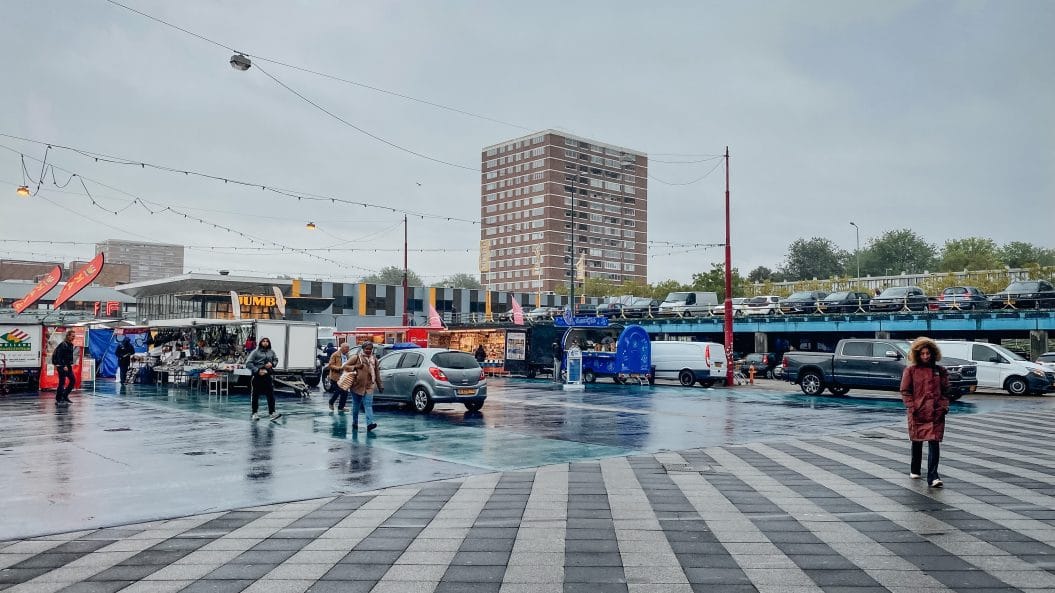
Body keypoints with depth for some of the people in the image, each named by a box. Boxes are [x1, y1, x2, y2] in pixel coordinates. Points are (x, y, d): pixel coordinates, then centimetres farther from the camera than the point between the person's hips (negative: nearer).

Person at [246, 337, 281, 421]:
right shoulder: (255, 352, -5)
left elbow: (276, 360, 21)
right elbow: (248, 363, -8)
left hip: (268, 376, 2)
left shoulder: (271, 352, 7)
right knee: (255, 395, 7)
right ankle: (255, 413, 18)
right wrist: (257, 370, -16)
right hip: (257, 376, -2)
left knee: (271, 394, -6)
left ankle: (272, 412, -7)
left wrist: (272, 364, -2)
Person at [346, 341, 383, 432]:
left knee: (368, 405, -12)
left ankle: (370, 423, -23)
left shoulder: (374, 359, 9)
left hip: (369, 386, 1)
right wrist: (355, 367, -16)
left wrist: (380, 386, 14)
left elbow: (377, 373, 15)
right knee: (356, 406, 9)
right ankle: (354, 423, 25)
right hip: (357, 386, -1)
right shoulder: (357, 358, -1)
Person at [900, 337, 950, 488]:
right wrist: (912, 407, -9)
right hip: (917, 413, 0)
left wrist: (944, 406, -1)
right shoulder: (911, 370, 0)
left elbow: (945, 391, 12)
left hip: (936, 413, 0)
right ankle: (914, 470, 34)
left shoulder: (940, 370, 6)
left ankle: (933, 477, -9)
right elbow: (905, 391, 0)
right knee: (917, 442, 14)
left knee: (934, 443, -9)